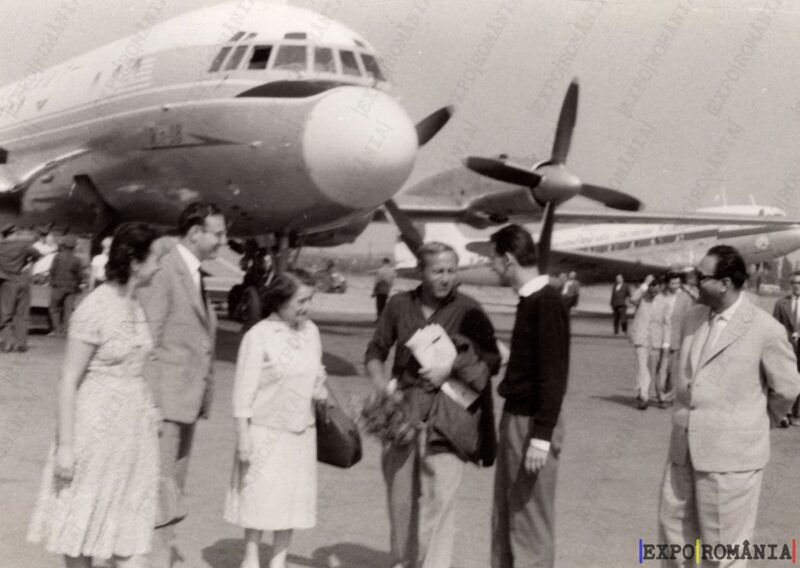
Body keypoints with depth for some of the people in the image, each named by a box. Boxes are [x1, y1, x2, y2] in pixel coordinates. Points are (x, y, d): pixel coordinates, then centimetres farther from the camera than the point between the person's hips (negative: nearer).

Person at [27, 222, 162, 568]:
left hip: (133, 425, 7)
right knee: (83, 516, 8)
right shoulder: (94, 309, -15)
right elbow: (69, 381, -14)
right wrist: (65, 445, -16)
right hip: (97, 424, -7)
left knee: (130, 516, 8)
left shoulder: (135, 307, 6)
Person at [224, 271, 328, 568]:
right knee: (260, 494, 2)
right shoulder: (259, 336, -11)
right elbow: (244, 390, -11)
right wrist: (243, 435, -13)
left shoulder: (311, 332, 5)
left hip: (300, 431, 5)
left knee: (293, 495, 8)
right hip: (266, 429, -5)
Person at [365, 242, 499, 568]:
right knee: (400, 494, 10)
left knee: (438, 498, -10)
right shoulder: (400, 305, 6)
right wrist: (384, 384, -3)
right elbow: (375, 351, 14)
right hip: (403, 410, 3)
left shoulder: (467, 310, -3)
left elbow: (492, 360, -3)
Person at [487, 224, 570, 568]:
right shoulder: (530, 299, 11)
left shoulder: (547, 301, -16)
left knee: (530, 520, -1)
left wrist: (542, 435, -22)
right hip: (515, 417, 9)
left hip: (533, 423, -9)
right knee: (505, 517, 16)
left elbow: (554, 374, -20)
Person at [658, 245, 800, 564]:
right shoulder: (693, 318, 7)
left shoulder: (764, 329, -12)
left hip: (731, 454, -6)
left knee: (723, 546, 5)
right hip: (684, 449, 6)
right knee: (673, 528, 15)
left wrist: (755, 420, 11)